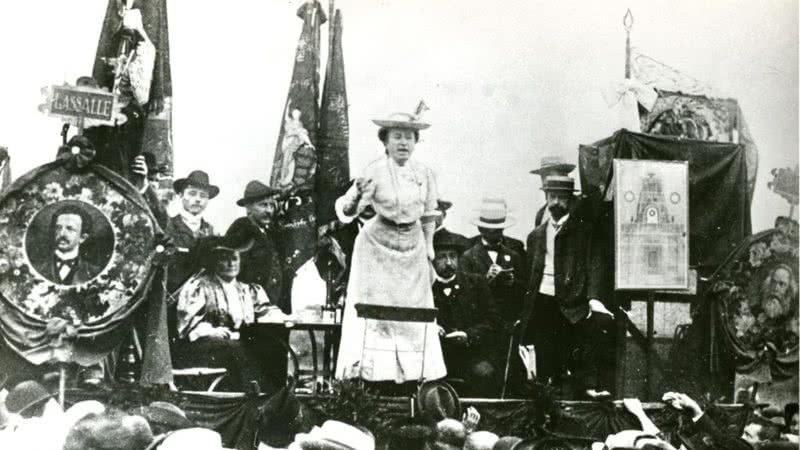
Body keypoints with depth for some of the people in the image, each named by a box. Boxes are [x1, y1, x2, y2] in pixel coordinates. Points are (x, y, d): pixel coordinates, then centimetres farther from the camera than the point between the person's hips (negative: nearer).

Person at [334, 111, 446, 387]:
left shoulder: (425, 174, 0)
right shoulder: (375, 171, -13)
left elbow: (428, 216, 11)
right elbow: (347, 211, -19)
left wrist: (429, 249, 9)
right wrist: (356, 196, -40)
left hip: (412, 248, 4)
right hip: (378, 244, -4)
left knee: (414, 311, 8)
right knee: (376, 311, -2)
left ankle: (411, 371, 18)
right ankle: (372, 370, 4)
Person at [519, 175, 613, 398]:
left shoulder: (584, 230, 2)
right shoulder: (538, 234, 15)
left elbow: (595, 265, -6)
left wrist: (593, 297, -20)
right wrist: (526, 311, 11)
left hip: (571, 303, -4)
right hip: (542, 302, 4)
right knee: (545, 361, 4)